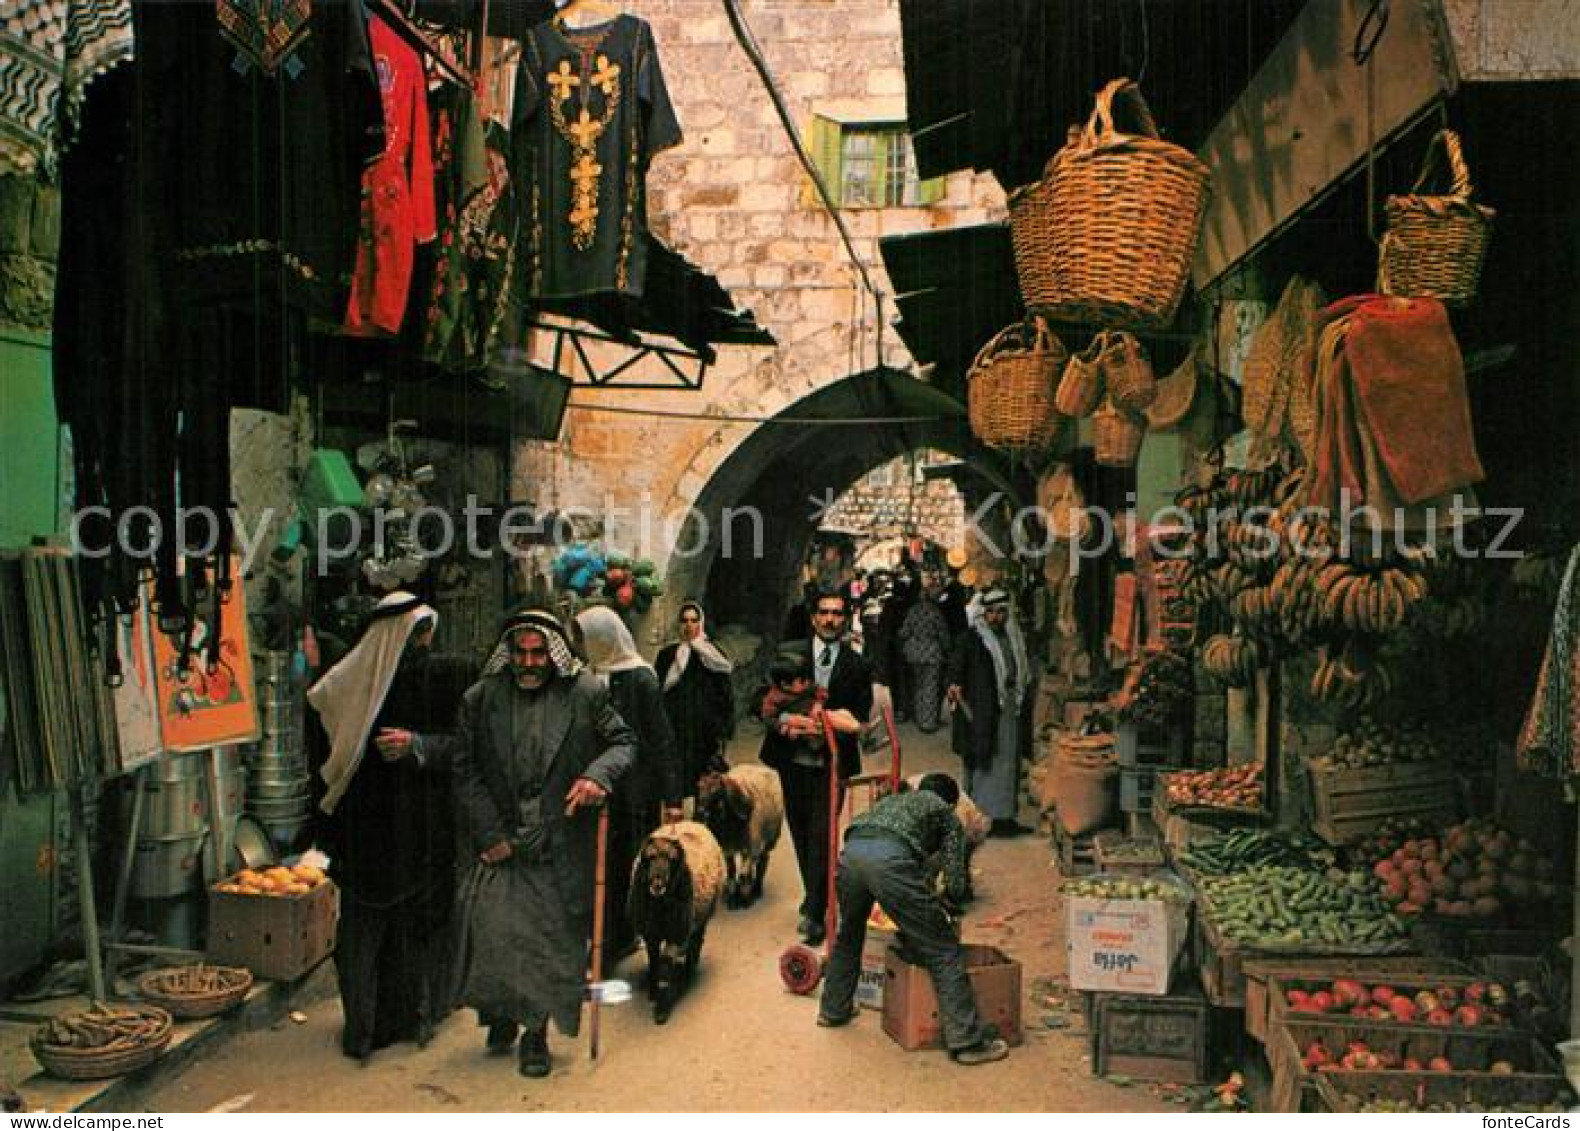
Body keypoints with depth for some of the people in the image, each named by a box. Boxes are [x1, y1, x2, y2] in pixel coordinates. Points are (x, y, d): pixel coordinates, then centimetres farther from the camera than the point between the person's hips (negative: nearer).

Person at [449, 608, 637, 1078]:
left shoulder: (586, 694, -2)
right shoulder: (481, 698, 1)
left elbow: (624, 740, 5)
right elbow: (466, 772, 2)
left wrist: (599, 774, -16)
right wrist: (489, 834, -5)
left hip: (561, 849, -1)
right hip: (503, 843, 1)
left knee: (550, 939, 4)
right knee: (493, 929, -3)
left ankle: (536, 1031, 21)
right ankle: (502, 1016, 23)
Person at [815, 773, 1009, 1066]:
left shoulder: (891, 799, 42)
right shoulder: (946, 813, 28)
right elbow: (957, 885, 18)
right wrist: (940, 905, 40)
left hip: (850, 852, 5)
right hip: (890, 860, -5)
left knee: (848, 937, 34)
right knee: (944, 952, 6)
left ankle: (833, 1011, 47)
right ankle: (967, 1041, 5)